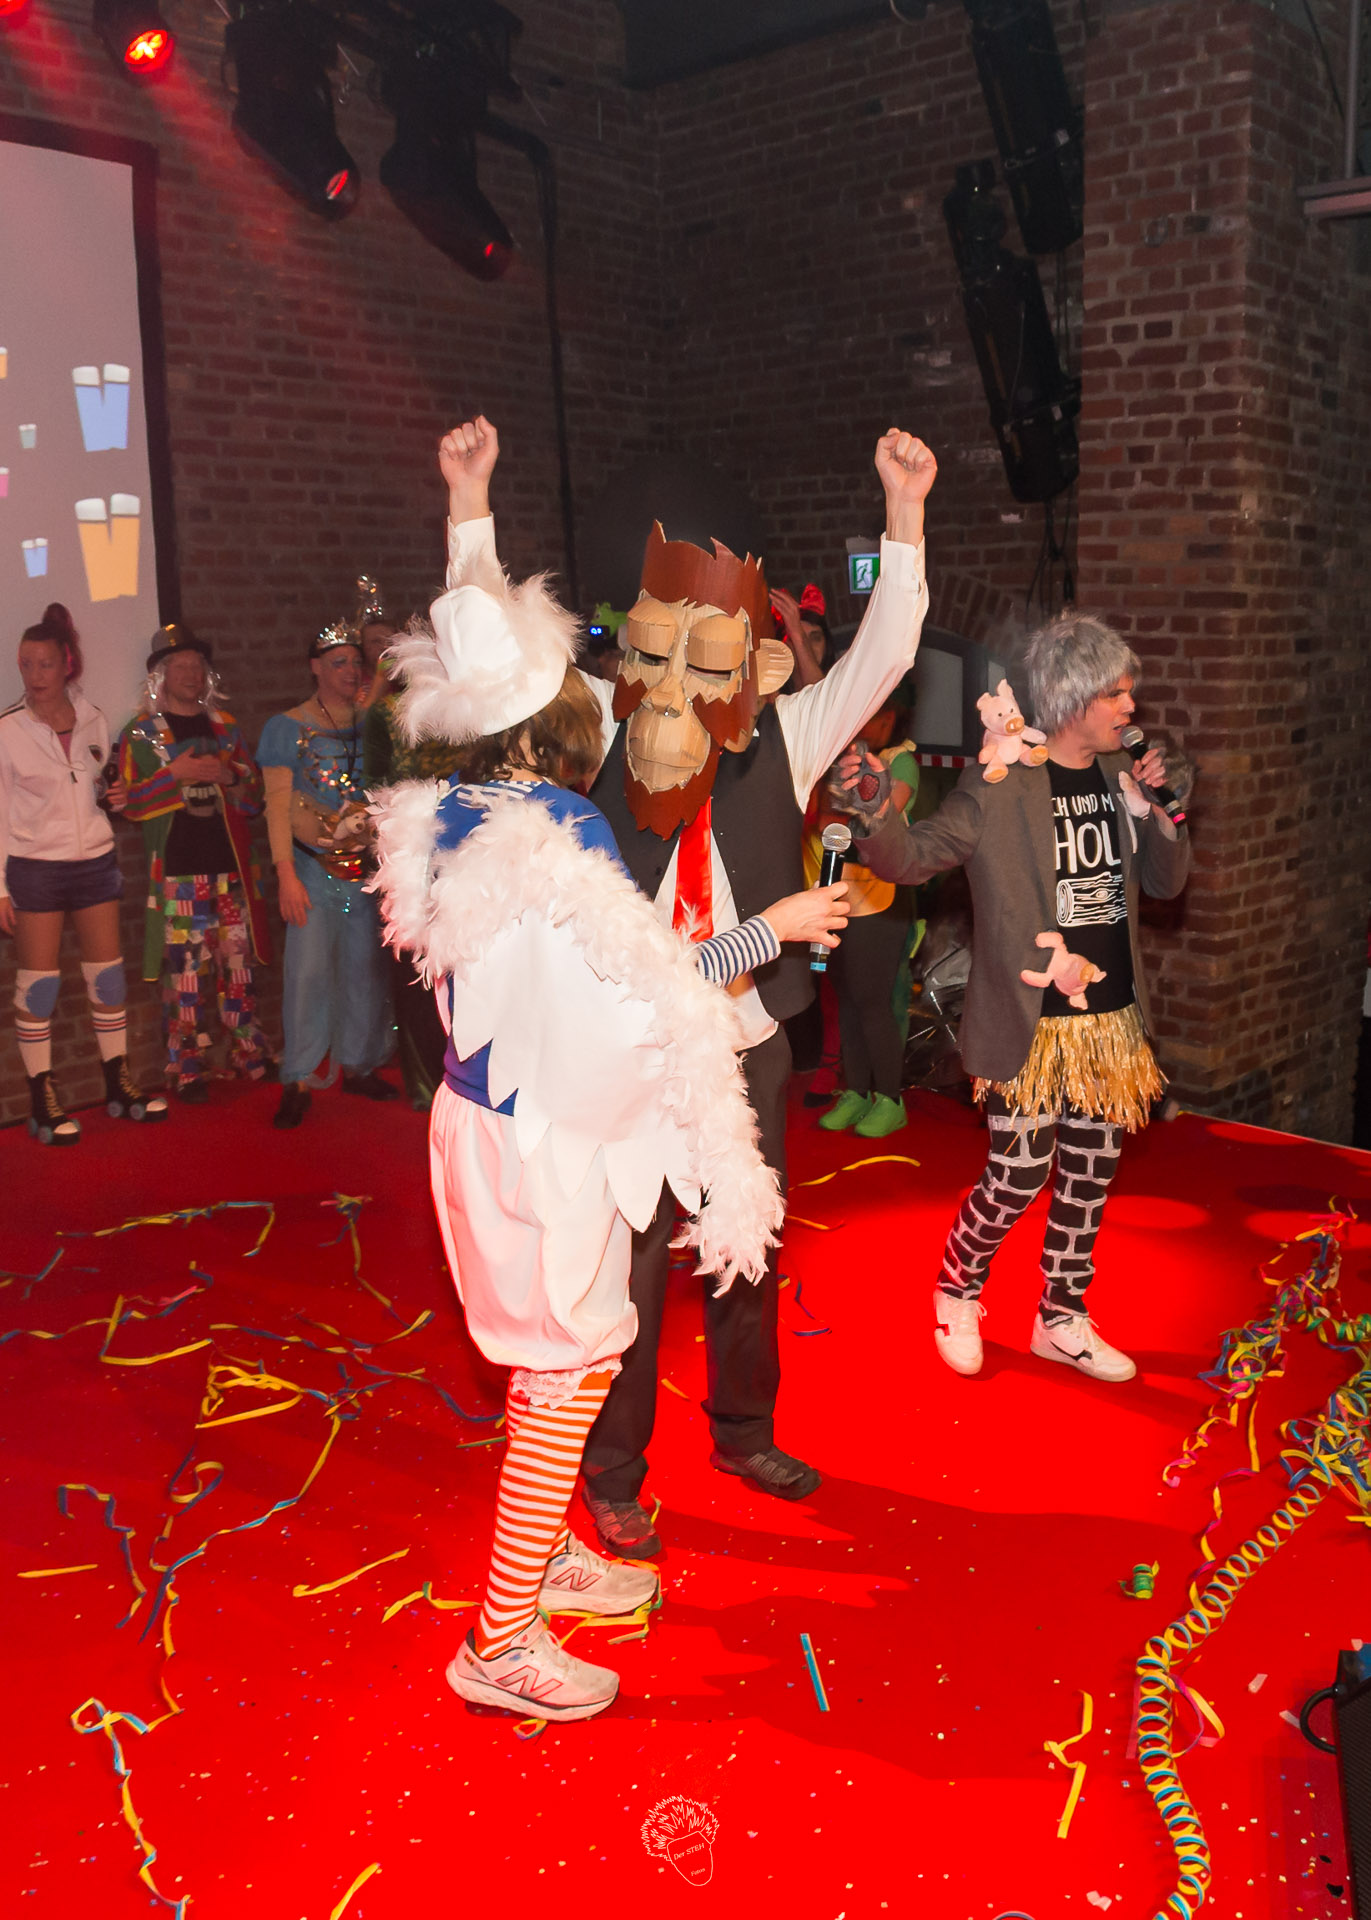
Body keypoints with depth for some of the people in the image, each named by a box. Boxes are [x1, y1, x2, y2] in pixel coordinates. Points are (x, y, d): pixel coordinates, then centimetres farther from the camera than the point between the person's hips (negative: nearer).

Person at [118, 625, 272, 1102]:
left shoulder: (225, 726, 14)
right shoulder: (141, 732, 3)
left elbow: (255, 799, 15)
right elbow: (130, 803, -4)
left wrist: (231, 776, -6)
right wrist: (175, 774, -16)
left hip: (230, 867, 4)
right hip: (176, 873, -3)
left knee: (240, 966, 6)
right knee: (184, 972, -4)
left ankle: (249, 1054, 18)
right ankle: (187, 1069, 4)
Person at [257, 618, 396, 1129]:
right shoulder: (287, 727, 3)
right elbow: (278, 804, -1)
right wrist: (286, 873, -9)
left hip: (367, 866, 3)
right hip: (315, 868, -3)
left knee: (366, 969, 7)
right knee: (309, 971, -7)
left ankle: (358, 1065, 20)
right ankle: (298, 1081, 1)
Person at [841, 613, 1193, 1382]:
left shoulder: (1121, 777, 7)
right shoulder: (1000, 786, -11)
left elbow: (1167, 883, 11)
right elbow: (913, 858, -13)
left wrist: (1159, 812, -7)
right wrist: (878, 815, -33)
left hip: (1113, 1017, 6)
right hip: (1033, 1022, -6)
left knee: (1091, 1175, 14)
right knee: (1018, 1179, -2)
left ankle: (1063, 1319, 32)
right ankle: (958, 1289, 26)